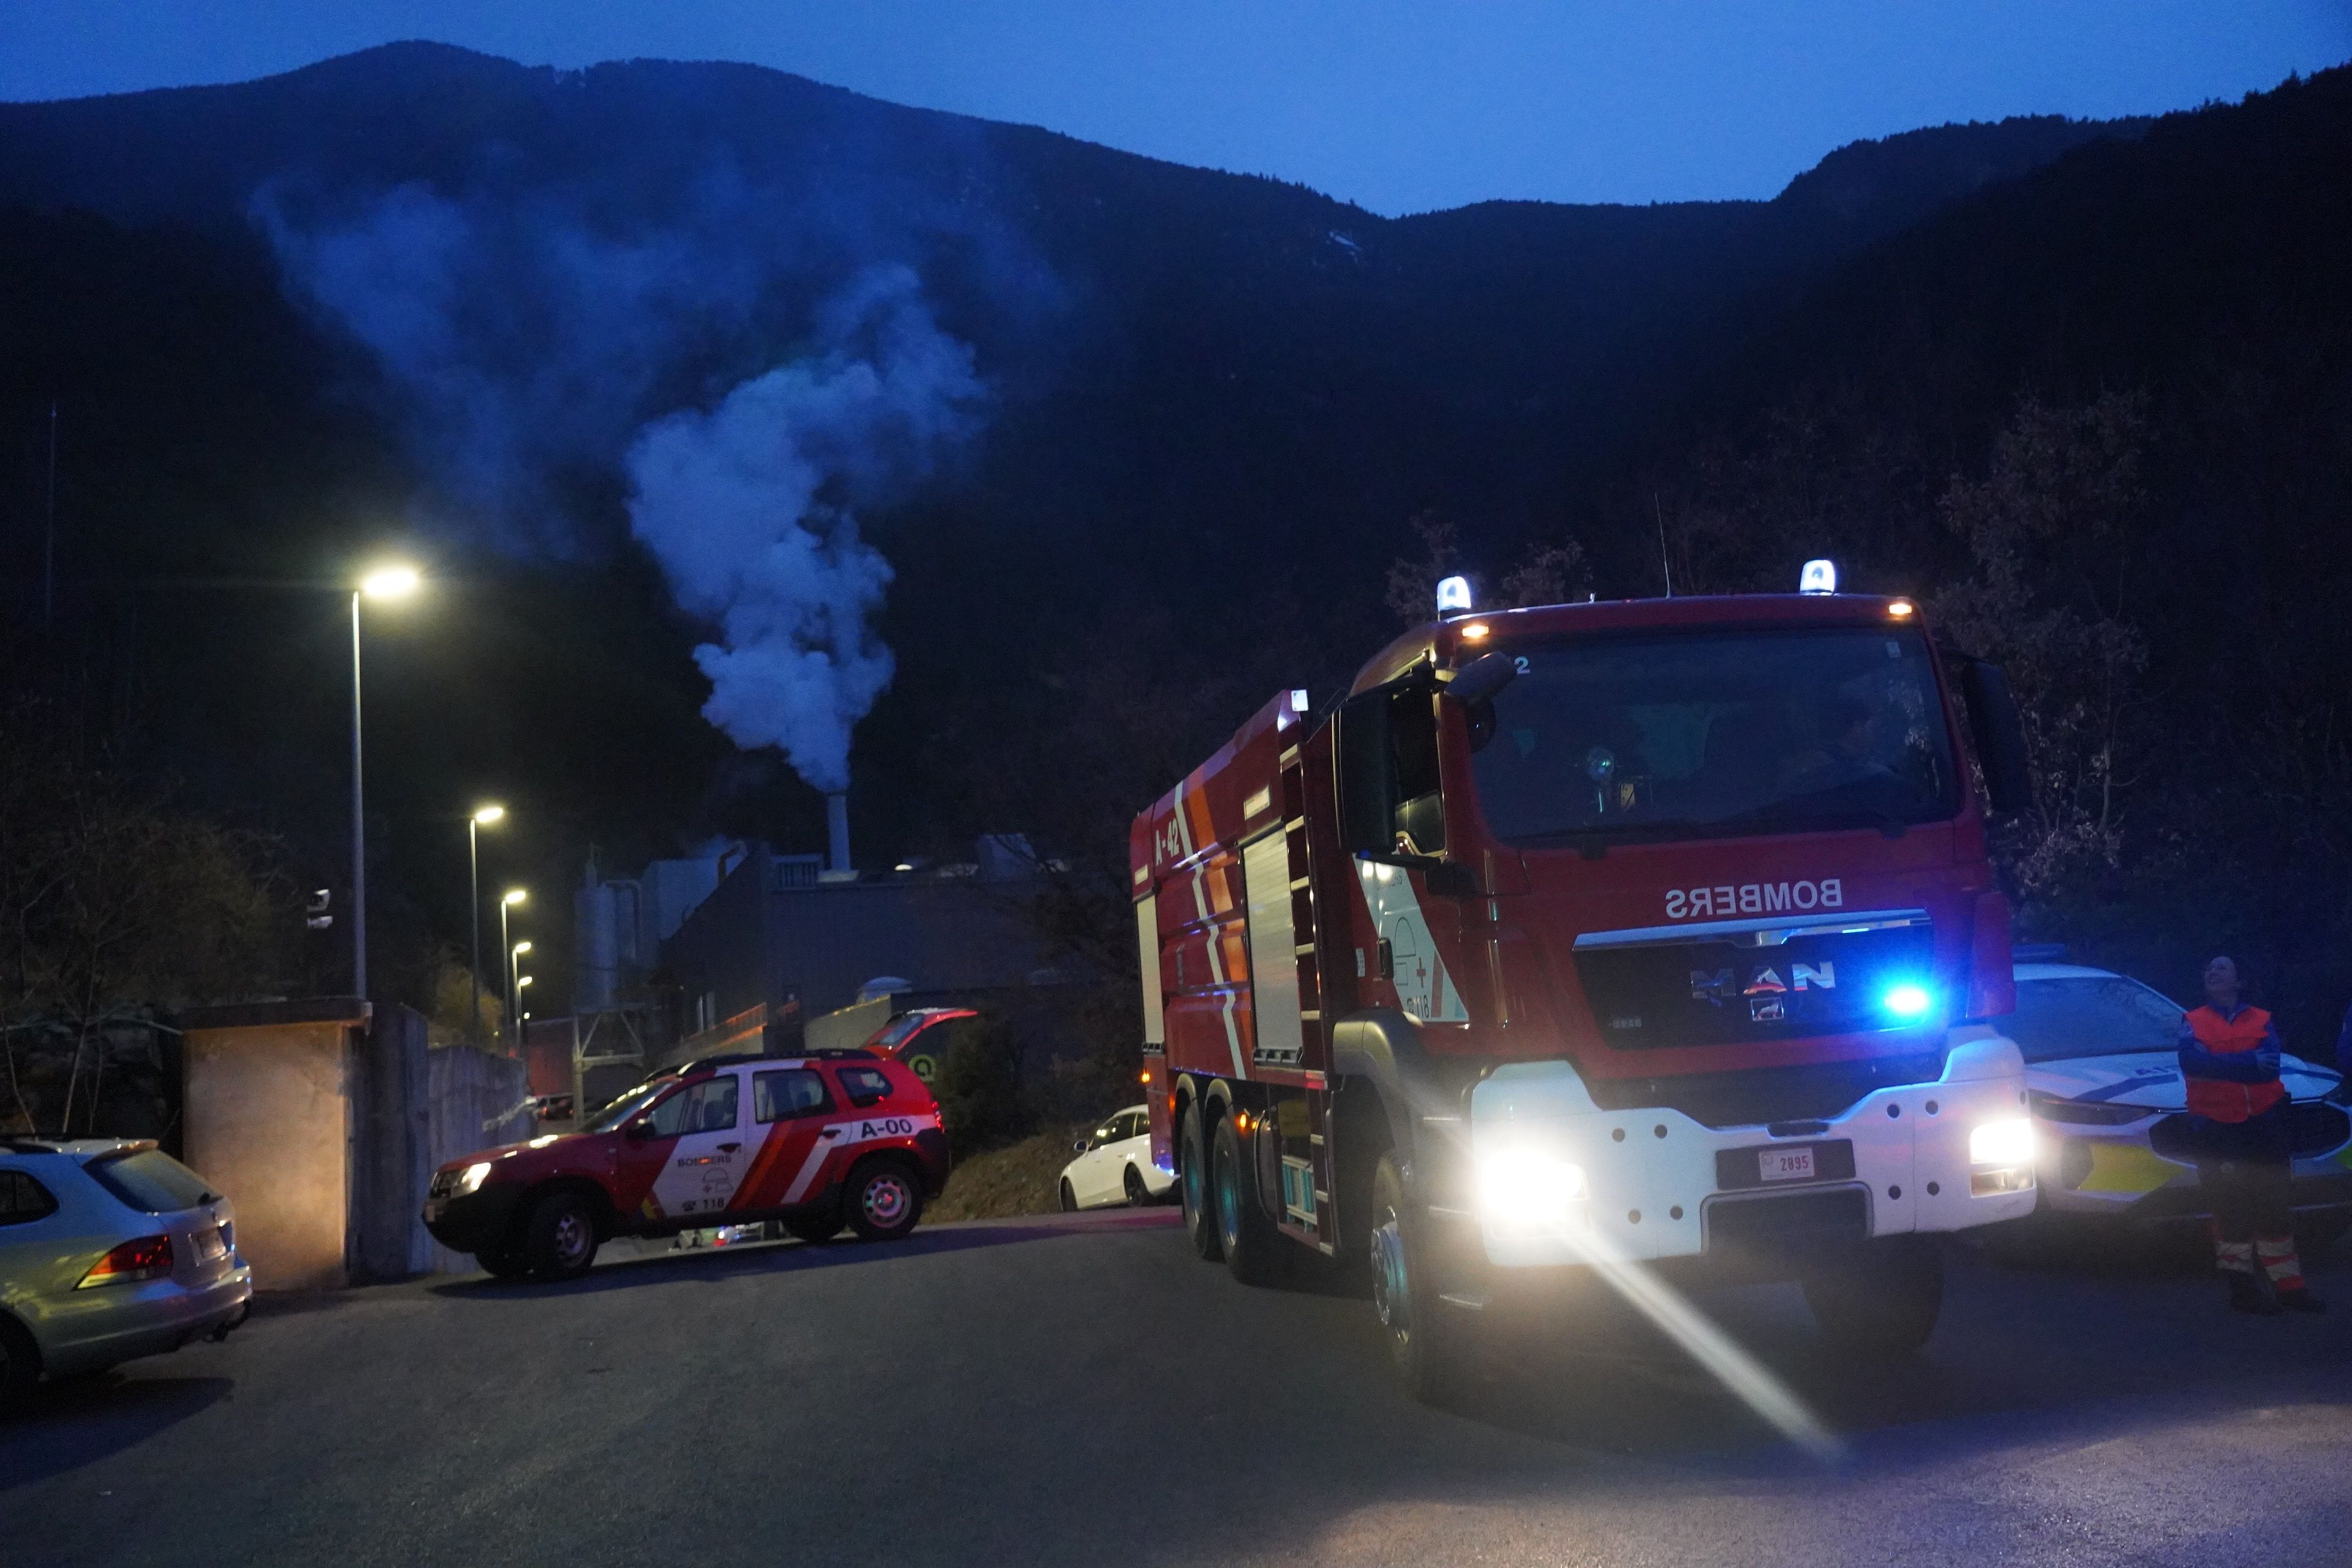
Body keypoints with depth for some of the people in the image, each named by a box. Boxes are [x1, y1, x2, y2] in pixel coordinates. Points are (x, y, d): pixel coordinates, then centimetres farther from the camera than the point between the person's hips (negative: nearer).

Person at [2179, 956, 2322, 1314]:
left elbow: (2270, 1066, -11)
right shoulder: (2193, 1022, 6)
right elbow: (2190, 1063, -14)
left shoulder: (2262, 1021, 8)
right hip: (2216, 1131, -1)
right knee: (2231, 1211, 1)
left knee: (2273, 1208, 5)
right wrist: (2248, 1063, -15)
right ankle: (2243, 1288, 9)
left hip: (2263, 1125, 1)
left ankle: (2289, 1287, 12)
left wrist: (2219, 1063, -16)